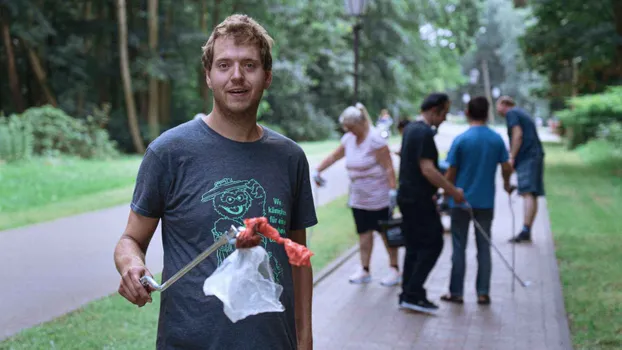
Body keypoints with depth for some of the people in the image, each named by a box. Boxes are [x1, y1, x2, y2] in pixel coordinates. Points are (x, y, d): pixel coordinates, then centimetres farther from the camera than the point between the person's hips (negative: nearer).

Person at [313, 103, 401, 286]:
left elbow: (388, 167, -19)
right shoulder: (349, 139, 7)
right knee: (364, 233, 9)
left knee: (387, 233, 2)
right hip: (358, 198, 7)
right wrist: (318, 171, 14)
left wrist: (392, 190, -22)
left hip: (378, 198, -7)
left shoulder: (375, 139, -17)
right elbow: (334, 156, 18)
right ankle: (364, 270, 15)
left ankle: (394, 270, 11)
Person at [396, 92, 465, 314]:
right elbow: (427, 170, -23)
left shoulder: (410, 129, 15)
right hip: (419, 200, -10)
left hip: (407, 196, 10)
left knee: (414, 246, 13)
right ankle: (413, 294, -5)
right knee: (432, 244, -4)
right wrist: (453, 191, -16)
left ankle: (408, 295, 17)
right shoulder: (425, 133, -17)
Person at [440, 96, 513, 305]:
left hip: (461, 201, -2)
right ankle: (483, 293, 10)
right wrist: (506, 184, 23)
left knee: (459, 247, 6)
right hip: (486, 202, 2)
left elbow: (451, 172, -7)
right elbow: (506, 167, 2)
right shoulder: (497, 139, -1)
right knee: (484, 247, 9)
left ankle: (456, 292, 10)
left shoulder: (460, 140, -10)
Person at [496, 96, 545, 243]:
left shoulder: (511, 113, -1)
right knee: (532, 195, 7)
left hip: (526, 157, -9)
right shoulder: (522, 112, 27)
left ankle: (525, 230, -26)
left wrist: (512, 157, -13)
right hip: (536, 155, 9)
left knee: (527, 193, -18)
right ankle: (527, 231, 9)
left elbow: (518, 134, -13)